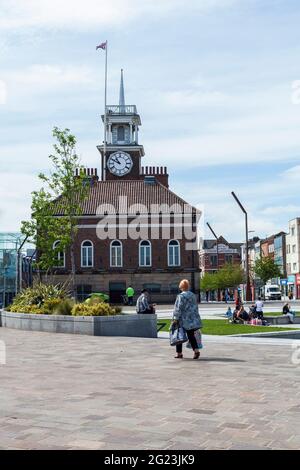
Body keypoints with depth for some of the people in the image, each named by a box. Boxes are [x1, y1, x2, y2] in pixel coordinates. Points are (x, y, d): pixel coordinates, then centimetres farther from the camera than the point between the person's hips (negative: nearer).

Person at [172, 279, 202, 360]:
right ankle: (196, 350, -10)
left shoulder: (181, 296, -13)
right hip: (192, 319, 6)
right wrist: (195, 317, 24)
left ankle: (179, 353, 13)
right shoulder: (193, 295, 9)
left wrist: (175, 319, -14)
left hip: (183, 320, -6)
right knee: (191, 335, 8)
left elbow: (178, 308, -16)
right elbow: (195, 307, 16)